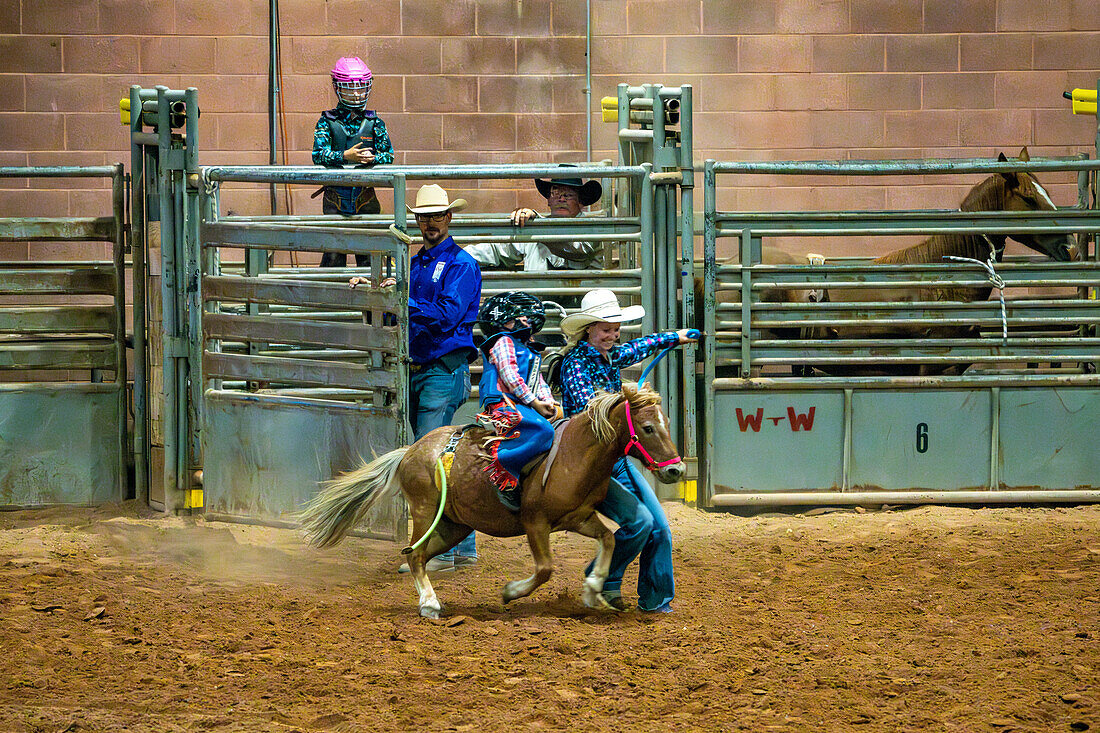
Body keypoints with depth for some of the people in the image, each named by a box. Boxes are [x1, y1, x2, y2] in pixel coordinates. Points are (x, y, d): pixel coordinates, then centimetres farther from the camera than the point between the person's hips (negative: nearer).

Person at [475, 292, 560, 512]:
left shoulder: (530, 350, 31)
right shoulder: (504, 343, 4)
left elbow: (539, 382, 27)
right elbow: (510, 377, -8)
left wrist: (549, 403, 6)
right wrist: (534, 403, -11)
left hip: (523, 407, 9)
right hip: (503, 403, -9)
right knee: (542, 431, -33)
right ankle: (502, 474, -35)